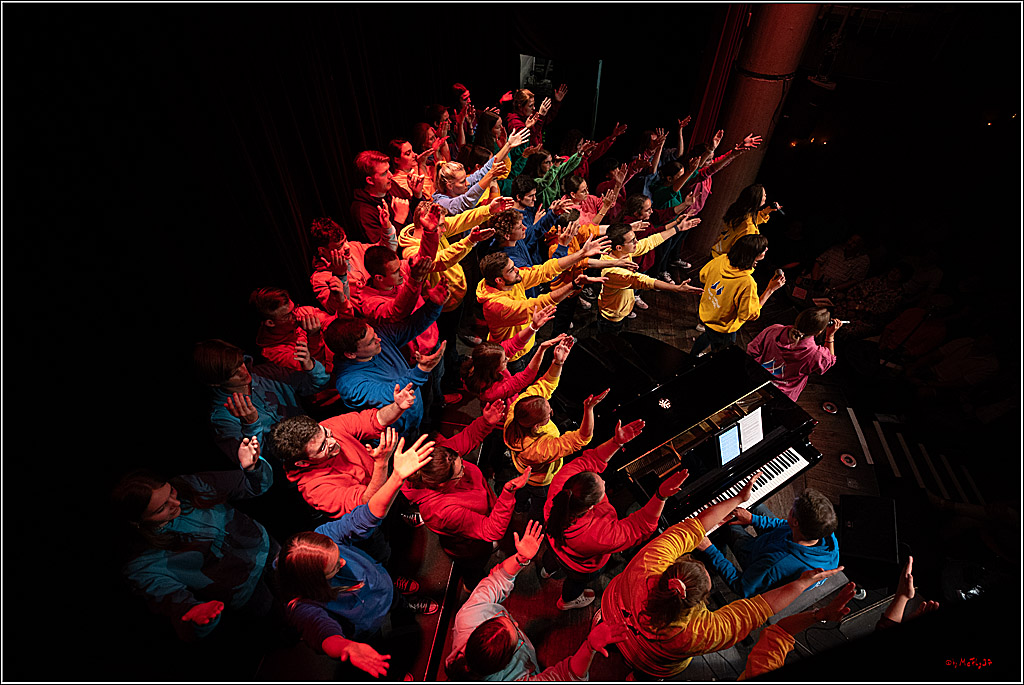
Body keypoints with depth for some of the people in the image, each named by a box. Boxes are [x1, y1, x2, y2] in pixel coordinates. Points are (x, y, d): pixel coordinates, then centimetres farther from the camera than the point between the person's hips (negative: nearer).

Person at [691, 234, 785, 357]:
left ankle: (693, 354, 63)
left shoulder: (721, 259, -20)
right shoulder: (747, 283, -38)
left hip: (704, 313, 7)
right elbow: (750, 314, -23)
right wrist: (770, 289, -24)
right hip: (722, 330, -7)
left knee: (709, 335, 39)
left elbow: (703, 276, 0)